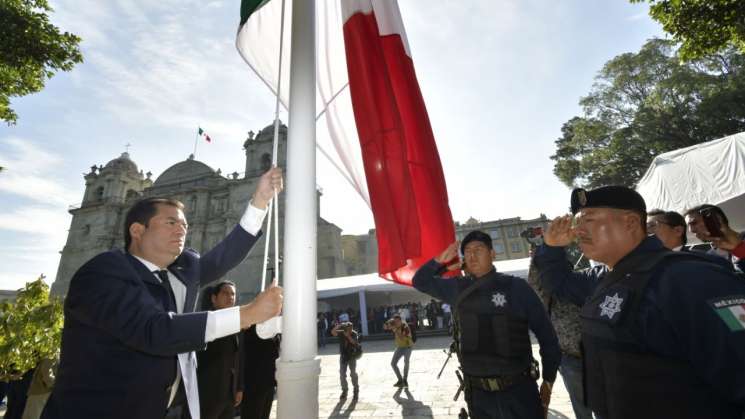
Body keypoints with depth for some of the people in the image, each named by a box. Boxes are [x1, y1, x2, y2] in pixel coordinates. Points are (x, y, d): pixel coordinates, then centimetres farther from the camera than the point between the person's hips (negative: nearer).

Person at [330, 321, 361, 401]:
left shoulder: (354, 334, -11)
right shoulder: (341, 333, -7)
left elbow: (354, 342, -27)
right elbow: (333, 332, -23)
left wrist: (348, 335, -34)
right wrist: (339, 326, -36)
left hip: (352, 356, -2)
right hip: (343, 356, 2)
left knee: (353, 373, -4)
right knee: (342, 374, 6)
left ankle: (356, 391, 13)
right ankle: (344, 391, 23)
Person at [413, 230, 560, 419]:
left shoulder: (516, 286, -7)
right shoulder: (457, 288, 1)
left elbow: (546, 335, -1)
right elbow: (420, 281, 12)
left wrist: (548, 381, 1)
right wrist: (439, 261, -3)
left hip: (519, 389, -3)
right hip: (478, 393, 3)